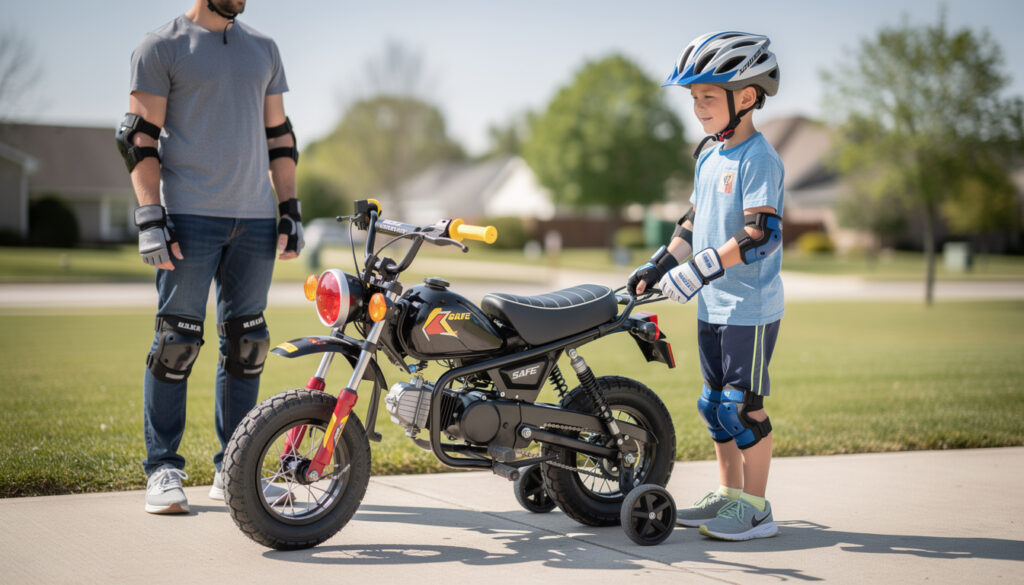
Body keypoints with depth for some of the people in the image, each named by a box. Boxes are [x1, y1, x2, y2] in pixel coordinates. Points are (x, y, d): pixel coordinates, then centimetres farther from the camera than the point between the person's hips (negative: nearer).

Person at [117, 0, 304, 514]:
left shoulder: (263, 49, 19)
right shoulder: (163, 46, 3)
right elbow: (139, 135, -3)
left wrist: (290, 211, 12)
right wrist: (149, 218, -12)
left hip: (255, 217, 5)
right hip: (189, 217, -5)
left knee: (245, 343, 5)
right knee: (177, 341, -5)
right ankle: (163, 470, 5)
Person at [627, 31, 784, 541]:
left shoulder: (758, 159, -15)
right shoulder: (708, 157, 12)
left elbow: (762, 235, -24)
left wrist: (699, 270, -27)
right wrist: (659, 265, 14)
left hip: (751, 310, -9)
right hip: (711, 308, 9)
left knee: (743, 408, -4)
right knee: (715, 406, 15)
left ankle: (755, 510, 6)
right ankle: (727, 494, 27)